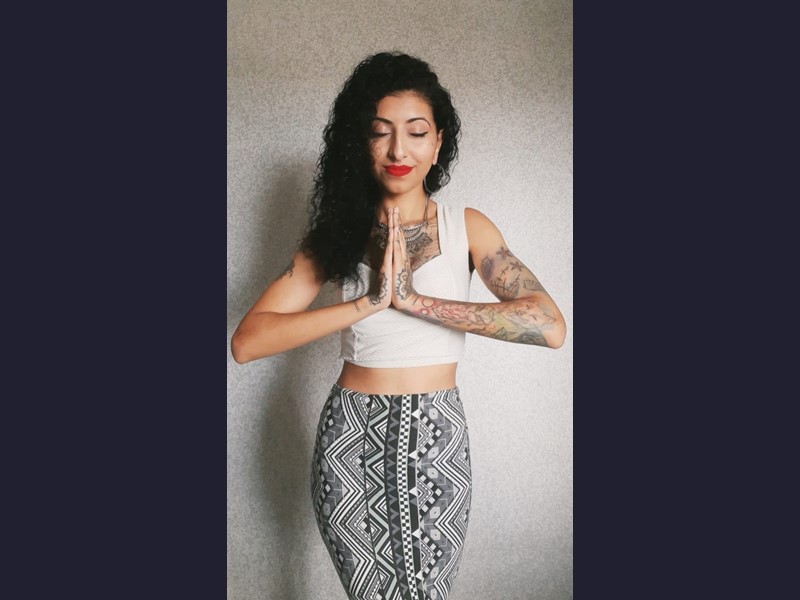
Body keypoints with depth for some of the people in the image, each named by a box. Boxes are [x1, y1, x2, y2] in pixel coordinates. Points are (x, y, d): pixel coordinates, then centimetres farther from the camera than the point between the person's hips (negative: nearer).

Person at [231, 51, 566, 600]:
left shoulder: (467, 227, -2)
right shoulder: (337, 234, -1)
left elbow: (551, 326, -18)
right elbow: (247, 342, -13)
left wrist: (414, 298, -23)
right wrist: (371, 301, -22)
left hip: (437, 437, 0)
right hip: (352, 437, 0)